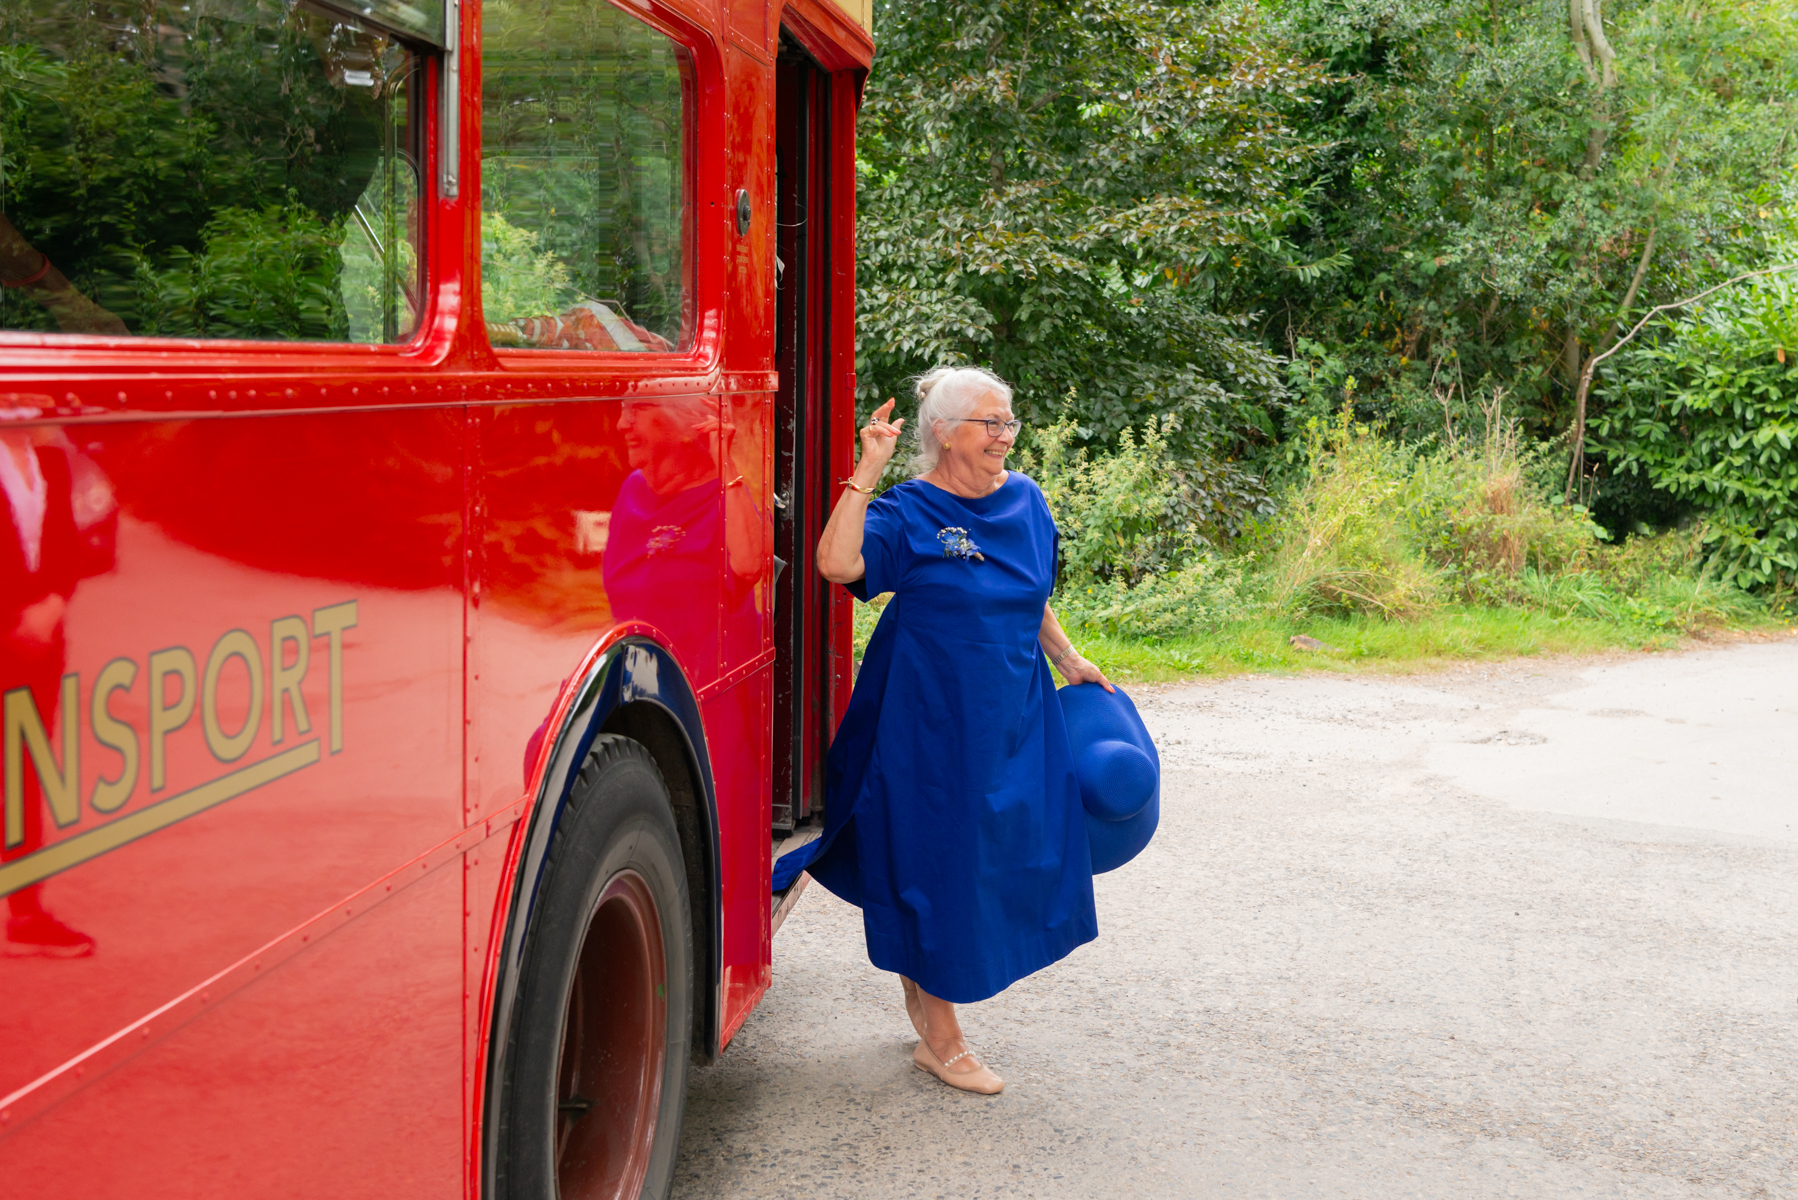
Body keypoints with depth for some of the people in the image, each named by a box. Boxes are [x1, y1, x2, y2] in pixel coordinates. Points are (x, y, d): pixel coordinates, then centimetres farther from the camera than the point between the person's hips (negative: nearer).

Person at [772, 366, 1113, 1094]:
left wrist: (1069, 660, 18)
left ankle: (925, 987, 37)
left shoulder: (1026, 500, 8)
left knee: (1005, 856, 13)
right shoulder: (908, 514, -12)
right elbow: (838, 563, -30)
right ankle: (941, 1041, 14)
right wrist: (867, 473, -29)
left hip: (1014, 714, 7)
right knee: (938, 867, 1)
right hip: (932, 722, -7)